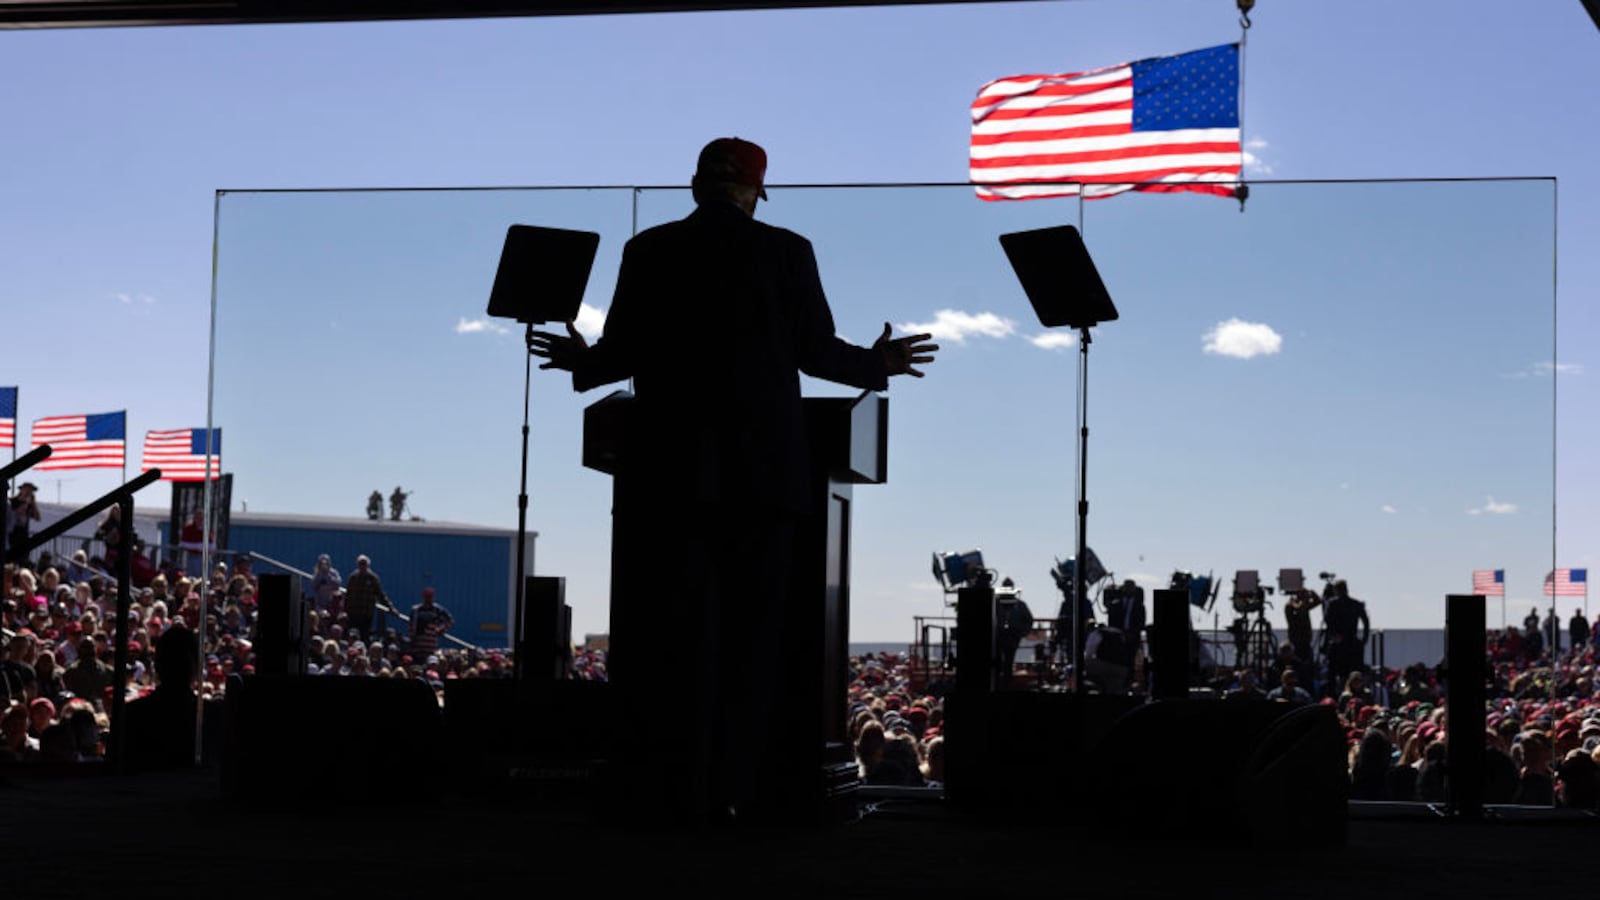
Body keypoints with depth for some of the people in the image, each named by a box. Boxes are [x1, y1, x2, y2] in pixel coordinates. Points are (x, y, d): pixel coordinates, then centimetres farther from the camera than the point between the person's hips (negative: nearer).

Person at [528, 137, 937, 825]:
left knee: (672, 631, 4)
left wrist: (580, 361, 25)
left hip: (669, 472, 1)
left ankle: (679, 785, 4)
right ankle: (735, 782, 6)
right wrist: (878, 365, 19)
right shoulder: (786, 251, -2)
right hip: (763, 474, -1)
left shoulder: (647, 251, 2)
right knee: (751, 632, 6)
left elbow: (618, 355, 2)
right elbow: (817, 353, 0)